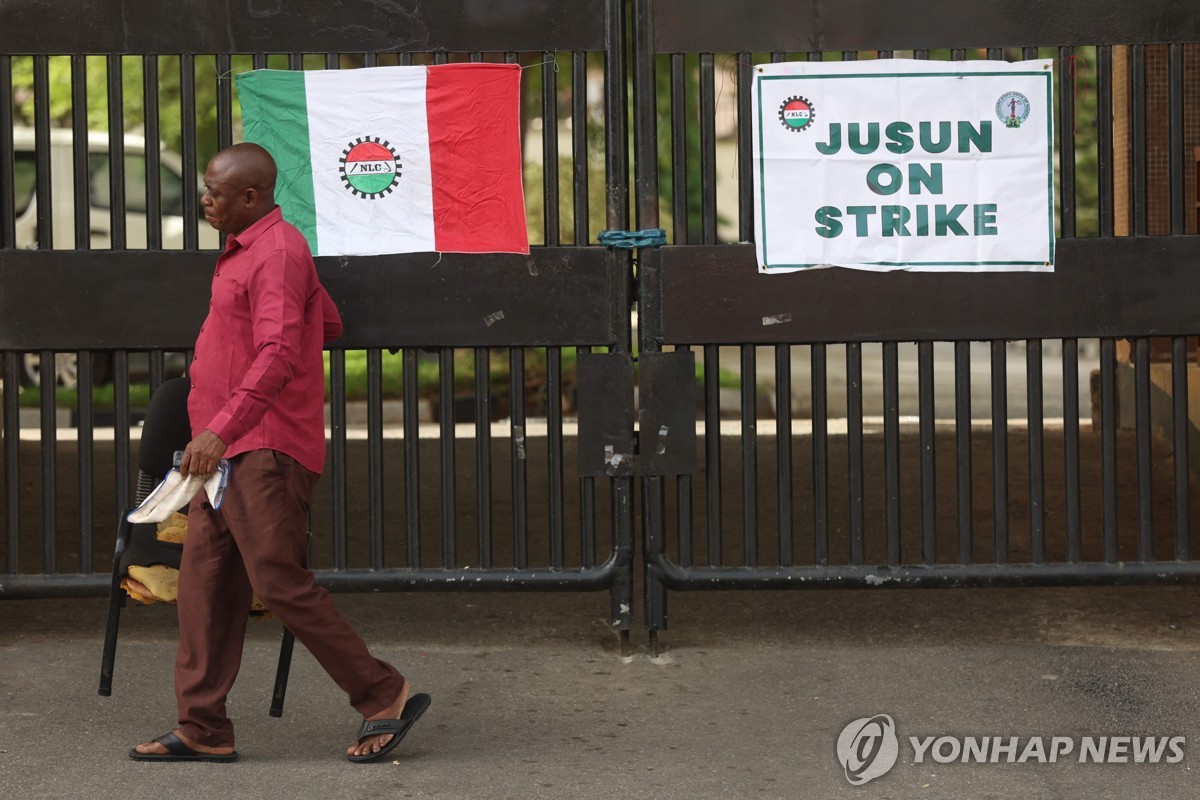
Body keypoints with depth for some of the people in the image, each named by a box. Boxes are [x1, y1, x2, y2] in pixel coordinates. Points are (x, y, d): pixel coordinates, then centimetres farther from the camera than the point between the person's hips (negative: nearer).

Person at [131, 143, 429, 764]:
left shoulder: (277, 252, -14)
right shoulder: (247, 250, 19)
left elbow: (279, 355, -28)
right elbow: (329, 324, 30)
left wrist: (221, 429, -37)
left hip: (265, 451, -11)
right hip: (228, 454, 11)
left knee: (282, 584, -10)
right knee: (204, 583, 7)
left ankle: (384, 697, 0)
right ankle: (203, 729, 9)